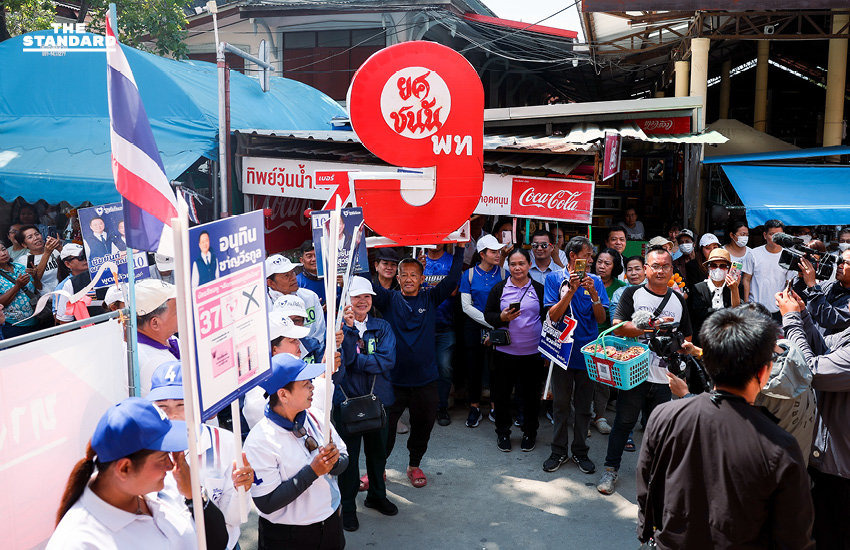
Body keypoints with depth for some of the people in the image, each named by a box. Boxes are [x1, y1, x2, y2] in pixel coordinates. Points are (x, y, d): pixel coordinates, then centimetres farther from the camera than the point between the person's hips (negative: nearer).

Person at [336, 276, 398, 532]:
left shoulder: (382, 327, 1)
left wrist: (355, 361, -17)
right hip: (346, 399, -3)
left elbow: (387, 361, -13)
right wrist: (349, 328, -33)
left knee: (377, 450, 18)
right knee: (349, 453, 7)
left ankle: (377, 495, 39)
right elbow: (344, 358, -22)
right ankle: (348, 506, 23)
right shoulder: (340, 326, -6)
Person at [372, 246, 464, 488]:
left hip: (425, 379, 2)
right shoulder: (389, 299, 1)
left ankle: (414, 465, 36)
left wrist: (460, 248, -11)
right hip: (393, 378, -1)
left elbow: (453, 279, -3)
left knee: (423, 425, 15)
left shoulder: (430, 298, 4)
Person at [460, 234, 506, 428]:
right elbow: (466, 306, -4)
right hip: (474, 326, 0)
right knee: (474, 366, 6)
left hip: (498, 327, 0)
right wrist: (490, 322, -13)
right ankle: (474, 408, 18)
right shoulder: (469, 274, 0)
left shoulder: (503, 274, 1)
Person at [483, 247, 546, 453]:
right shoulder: (499, 288, 3)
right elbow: (487, 315, 2)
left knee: (531, 393, 9)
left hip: (533, 352, 0)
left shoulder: (539, 289, 3)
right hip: (504, 351, 0)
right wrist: (502, 317, -18)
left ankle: (529, 432, 27)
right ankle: (502, 432, 24)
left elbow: (547, 318, 7)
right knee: (502, 392, 7)